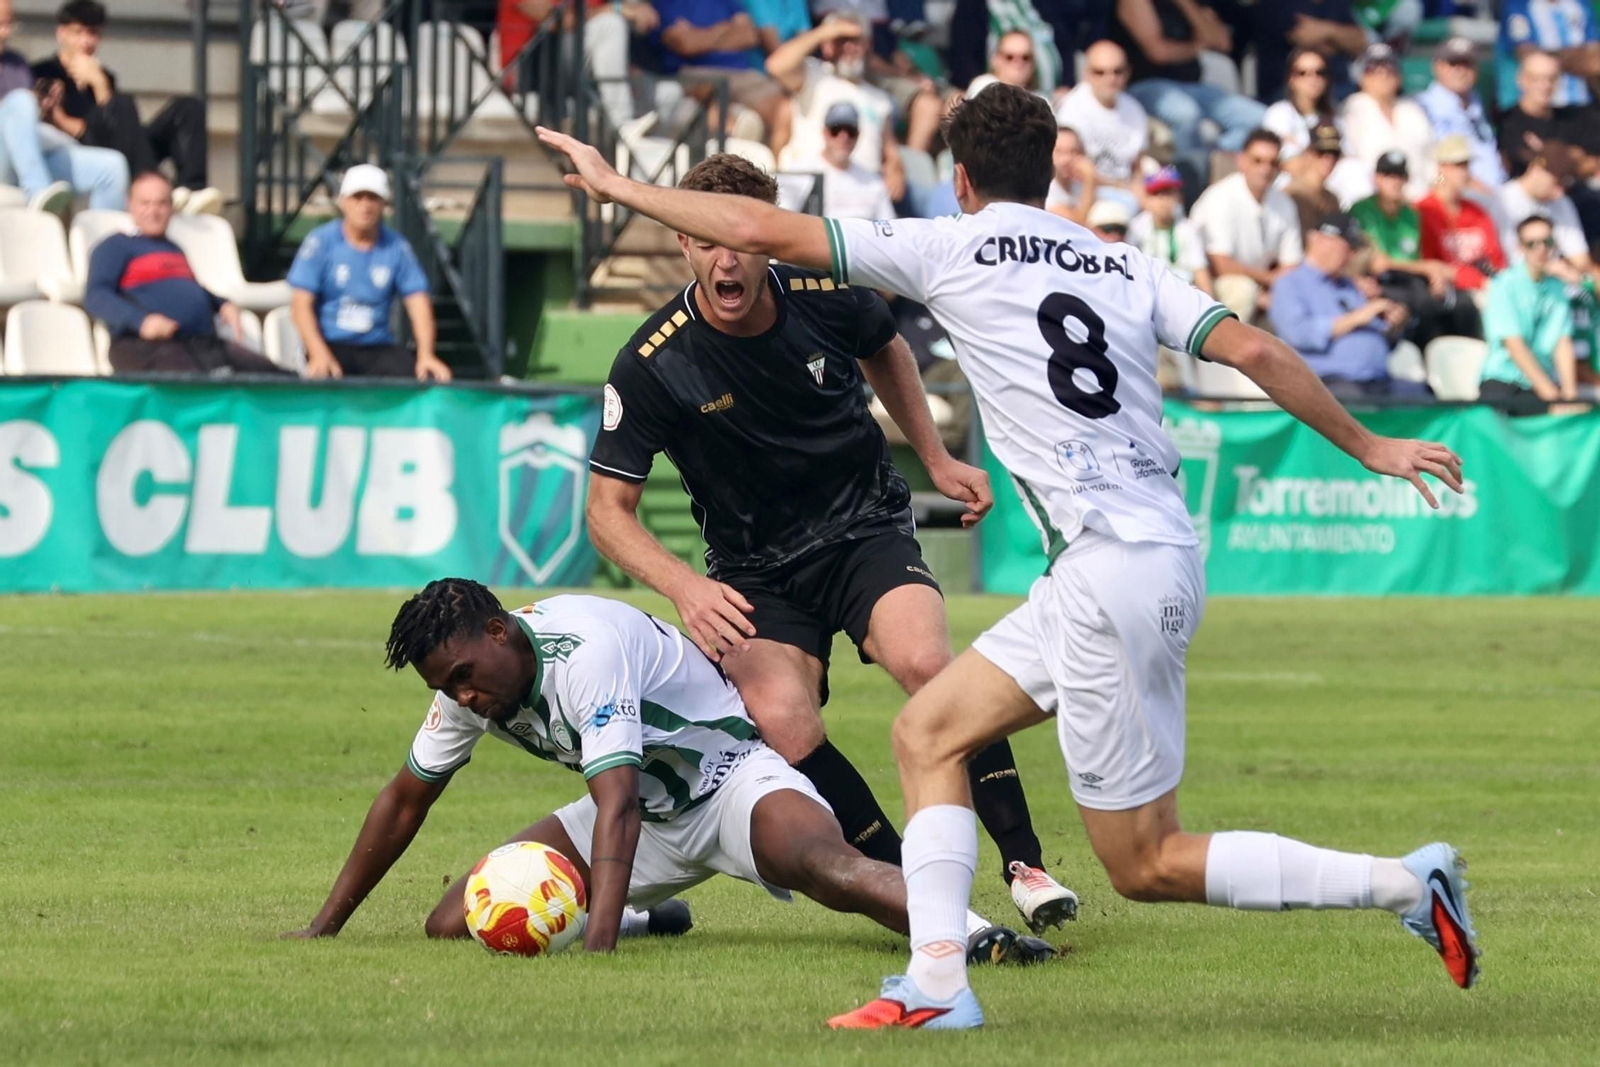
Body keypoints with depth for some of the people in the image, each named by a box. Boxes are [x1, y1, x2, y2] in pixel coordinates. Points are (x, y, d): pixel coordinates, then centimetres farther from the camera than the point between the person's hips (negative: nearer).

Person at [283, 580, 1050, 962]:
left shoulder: (585, 650, -30)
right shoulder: (469, 678, -4)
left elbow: (616, 808, -40)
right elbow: (404, 801, 10)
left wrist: (595, 951, -50)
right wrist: (324, 929, 9)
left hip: (730, 772, -8)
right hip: (648, 812, 8)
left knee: (817, 862, -42)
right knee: (453, 925, -3)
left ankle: (974, 934, -55)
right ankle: (641, 916, 20)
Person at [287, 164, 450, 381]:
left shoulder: (396, 247, 4)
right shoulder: (321, 241, -2)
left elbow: (418, 302, -1)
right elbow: (301, 304, -8)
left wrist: (426, 357, -18)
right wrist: (319, 355, -23)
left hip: (378, 347, 2)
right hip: (330, 344, -2)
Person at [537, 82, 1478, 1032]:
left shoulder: (951, 248, -1)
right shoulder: (1125, 267, 13)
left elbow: (759, 230, 0)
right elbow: (1253, 350, 3)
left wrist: (618, 186, 12)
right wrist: (1366, 445, 12)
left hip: (1114, 573, -8)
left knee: (1146, 865, 1)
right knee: (930, 733, 14)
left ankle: (1402, 883, -7)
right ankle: (937, 982, 4)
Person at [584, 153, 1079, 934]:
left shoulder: (827, 297, -10)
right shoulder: (652, 366, -18)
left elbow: (884, 350, 16)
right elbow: (609, 509, -12)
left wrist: (936, 459, 17)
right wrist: (684, 587, -29)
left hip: (865, 525, 1)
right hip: (756, 569, 0)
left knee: (925, 663, -29)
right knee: (784, 725, -26)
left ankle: (1025, 863, -18)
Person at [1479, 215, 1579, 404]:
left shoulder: (1557, 288, 8)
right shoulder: (1505, 285, -5)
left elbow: (1562, 344, 1)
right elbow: (1514, 345, -13)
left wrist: (1569, 391, -14)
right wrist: (1548, 391, -20)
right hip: (1503, 381, -4)